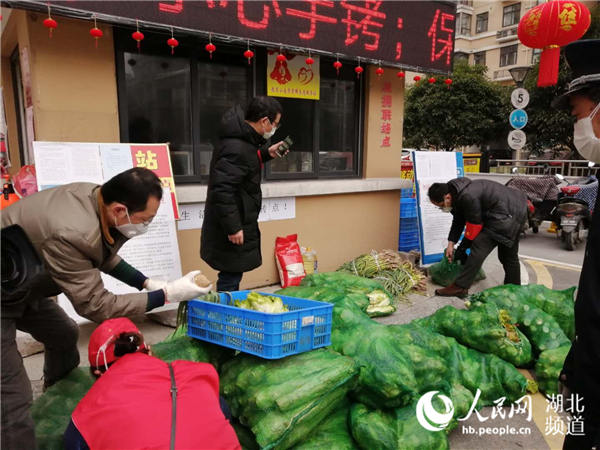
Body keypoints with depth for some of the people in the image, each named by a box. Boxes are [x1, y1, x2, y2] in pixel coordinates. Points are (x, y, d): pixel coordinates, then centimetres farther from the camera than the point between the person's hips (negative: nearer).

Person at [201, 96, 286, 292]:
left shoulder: (244, 140, 9)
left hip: (237, 224, 10)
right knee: (230, 278, -1)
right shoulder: (237, 148, -23)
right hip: (233, 231, -10)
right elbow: (222, 189, -27)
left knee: (232, 276, 19)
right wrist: (233, 227, -24)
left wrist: (266, 153, 13)